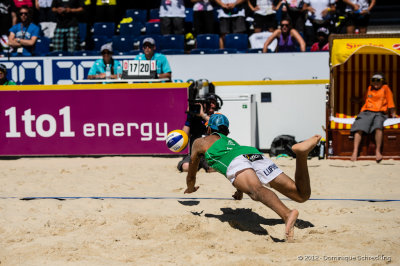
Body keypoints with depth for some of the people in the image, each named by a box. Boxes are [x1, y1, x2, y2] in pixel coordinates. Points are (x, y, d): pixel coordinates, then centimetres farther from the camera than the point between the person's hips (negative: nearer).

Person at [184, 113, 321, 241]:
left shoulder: (201, 142, 35)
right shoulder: (232, 141, 48)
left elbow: (191, 175, 45)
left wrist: (190, 188, 66)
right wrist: (239, 193, 76)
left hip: (235, 162, -5)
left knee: (256, 190, -34)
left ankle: (287, 214, -65)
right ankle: (301, 152, -31)